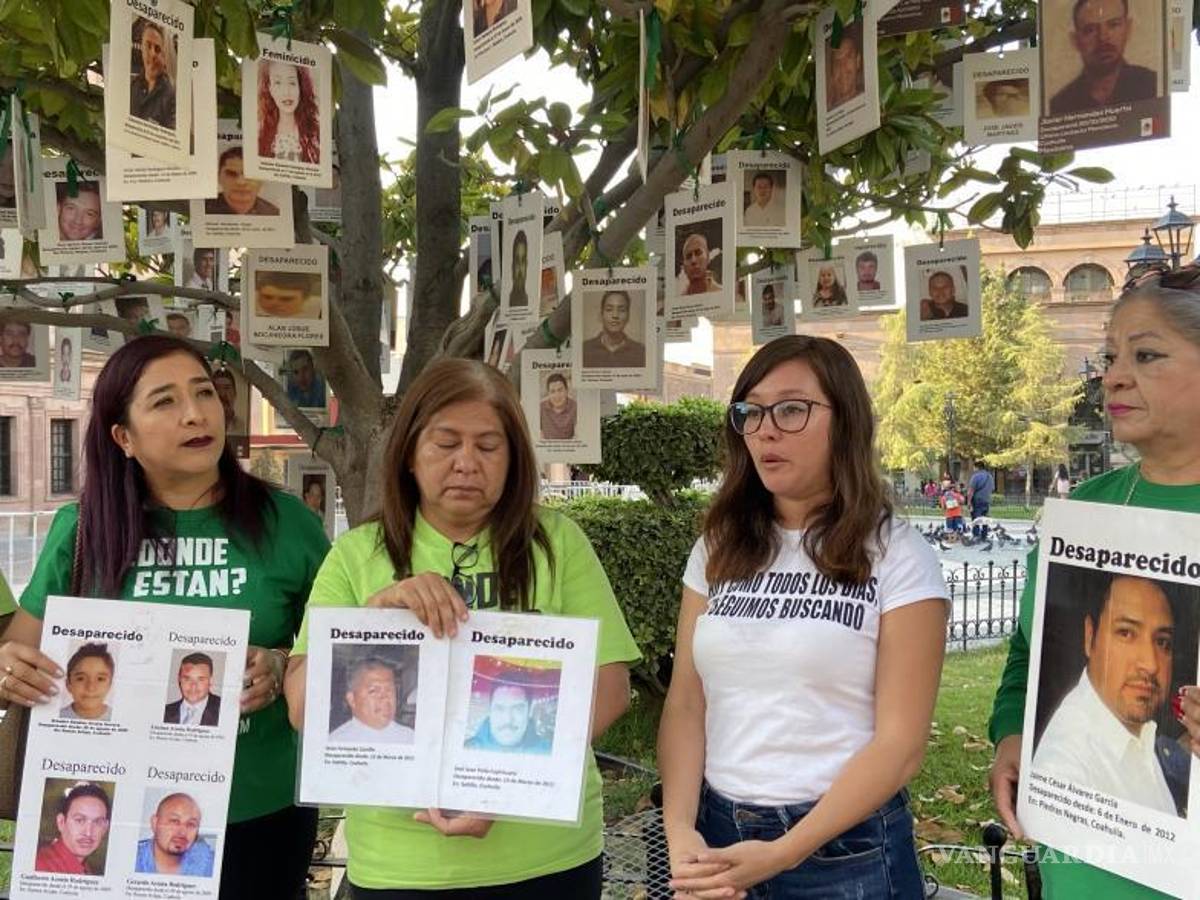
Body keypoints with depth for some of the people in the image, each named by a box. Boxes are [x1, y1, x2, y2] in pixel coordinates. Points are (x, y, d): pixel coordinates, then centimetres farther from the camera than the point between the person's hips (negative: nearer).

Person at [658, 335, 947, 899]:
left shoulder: (896, 556, -8)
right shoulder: (717, 549, 4)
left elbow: (901, 742, -11)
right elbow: (686, 705, 2)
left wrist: (783, 854, -18)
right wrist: (679, 831, -13)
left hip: (844, 848, -4)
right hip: (717, 835, 4)